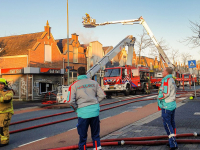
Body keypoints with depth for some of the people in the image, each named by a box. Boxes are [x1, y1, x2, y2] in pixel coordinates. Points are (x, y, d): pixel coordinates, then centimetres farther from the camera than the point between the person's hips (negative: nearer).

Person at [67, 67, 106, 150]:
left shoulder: (74, 85, -3)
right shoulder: (94, 83, 6)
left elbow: (70, 101, -11)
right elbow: (102, 95, 5)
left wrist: (76, 108, 6)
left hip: (83, 112, -2)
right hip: (95, 111, 3)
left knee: (83, 136, 9)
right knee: (96, 135, 16)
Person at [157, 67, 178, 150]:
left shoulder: (166, 80, -16)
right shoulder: (172, 80, 14)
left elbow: (166, 93, -23)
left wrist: (159, 97, -7)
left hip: (167, 106, -10)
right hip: (173, 104, 10)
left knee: (167, 124, -7)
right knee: (172, 123, 15)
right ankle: (173, 141, 24)